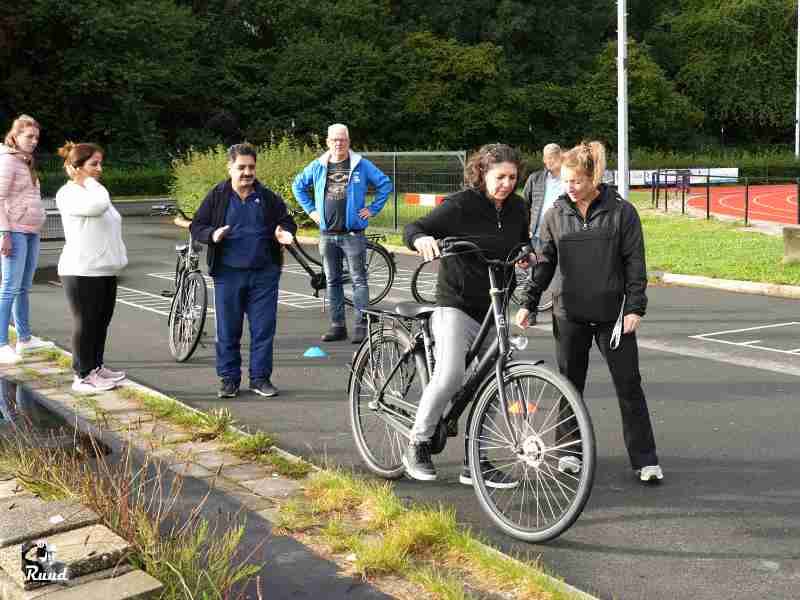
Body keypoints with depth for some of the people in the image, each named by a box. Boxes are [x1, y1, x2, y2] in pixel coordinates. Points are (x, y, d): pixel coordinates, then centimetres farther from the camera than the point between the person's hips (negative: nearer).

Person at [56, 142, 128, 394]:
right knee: (86, 322, -2)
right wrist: (89, 181, -13)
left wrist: (117, 259, 19)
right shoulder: (68, 193, -11)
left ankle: (97, 366, 27)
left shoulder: (93, 191, 18)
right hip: (81, 271, -9)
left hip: (105, 269, 9)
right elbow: (98, 206, -29)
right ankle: (83, 376, 6)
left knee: (101, 321, 14)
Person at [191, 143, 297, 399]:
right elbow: (197, 226, 5)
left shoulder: (268, 197, 6)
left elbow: (287, 221, 15)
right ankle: (229, 379, 17)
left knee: (264, 329, 4)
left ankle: (260, 378, 15)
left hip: (264, 274, 1)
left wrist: (285, 232, -8)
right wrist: (212, 235, -16)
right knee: (228, 330, 5)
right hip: (228, 274, -1)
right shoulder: (217, 196, 2)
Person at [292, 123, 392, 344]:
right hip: (327, 234, 4)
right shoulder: (318, 166, 8)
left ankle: (361, 326, -2)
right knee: (332, 281, 9)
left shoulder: (361, 165, -1)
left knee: (359, 280, -4)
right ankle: (337, 326, 16)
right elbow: (298, 185, 21)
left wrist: (373, 209, -1)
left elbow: (385, 184, 4)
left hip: (353, 233, -4)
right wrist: (310, 209, 13)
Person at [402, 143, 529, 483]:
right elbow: (412, 229, -15)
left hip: (493, 309, 6)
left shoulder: (517, 208, 6)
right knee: (450, 376, -24)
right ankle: (417, 445, -2)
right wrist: (422, 238, -39)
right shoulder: (460, 205, -12)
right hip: (456, 305, -6)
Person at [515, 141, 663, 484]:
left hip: (612, 314, -2)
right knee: (570, 385, 10)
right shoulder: (556, 214, 4)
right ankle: (570, 450, 25)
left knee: (629, 385, 1)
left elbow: (635, 263, -2)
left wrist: (635, 307, -9)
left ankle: (645, 460, 9)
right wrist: (528, 302, 2)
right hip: (570, 314, 2)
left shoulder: (622, 212, -3)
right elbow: (544, 263, 8)